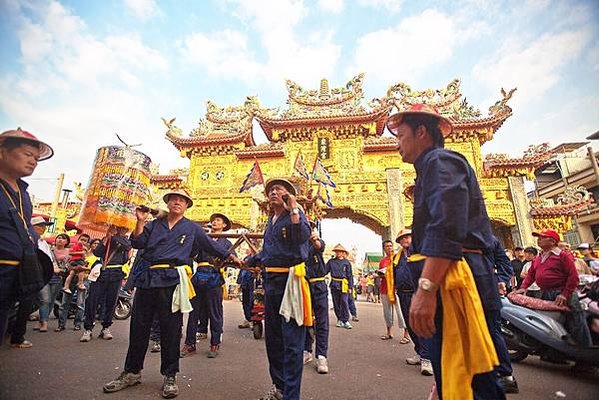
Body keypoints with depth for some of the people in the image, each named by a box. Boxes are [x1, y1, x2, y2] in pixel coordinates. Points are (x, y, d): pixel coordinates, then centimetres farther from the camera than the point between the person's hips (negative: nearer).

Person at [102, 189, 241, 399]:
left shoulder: (192, 228, 10)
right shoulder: (155, 224, 15)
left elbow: (212, 245, 16)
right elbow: (137, 243, 6)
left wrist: (231, 257, 19)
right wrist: (140, 222, -5)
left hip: (172, 281, -2)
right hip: (147, 279, 3)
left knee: (170, 329, 4)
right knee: (138, 326, 10)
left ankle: (170, 376, 19)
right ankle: (132, 372, 29)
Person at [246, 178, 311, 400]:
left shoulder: (296, 214, -5)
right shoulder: (270, 220, 18)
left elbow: (303, 237, -25)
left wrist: (293, 210, -24)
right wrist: (248, 261, 20)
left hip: (289, 280, -8)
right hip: (270, 280, 9)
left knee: (291, 340, -1)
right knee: (272, 336, 19)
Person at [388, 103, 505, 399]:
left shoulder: (440, 161, -5)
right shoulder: (432, 167, 26)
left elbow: (447, 227, -21)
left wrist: (425, 287, -27)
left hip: (453, 280, -11)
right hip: (448, 280, 11)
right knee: (451, 375, 17)